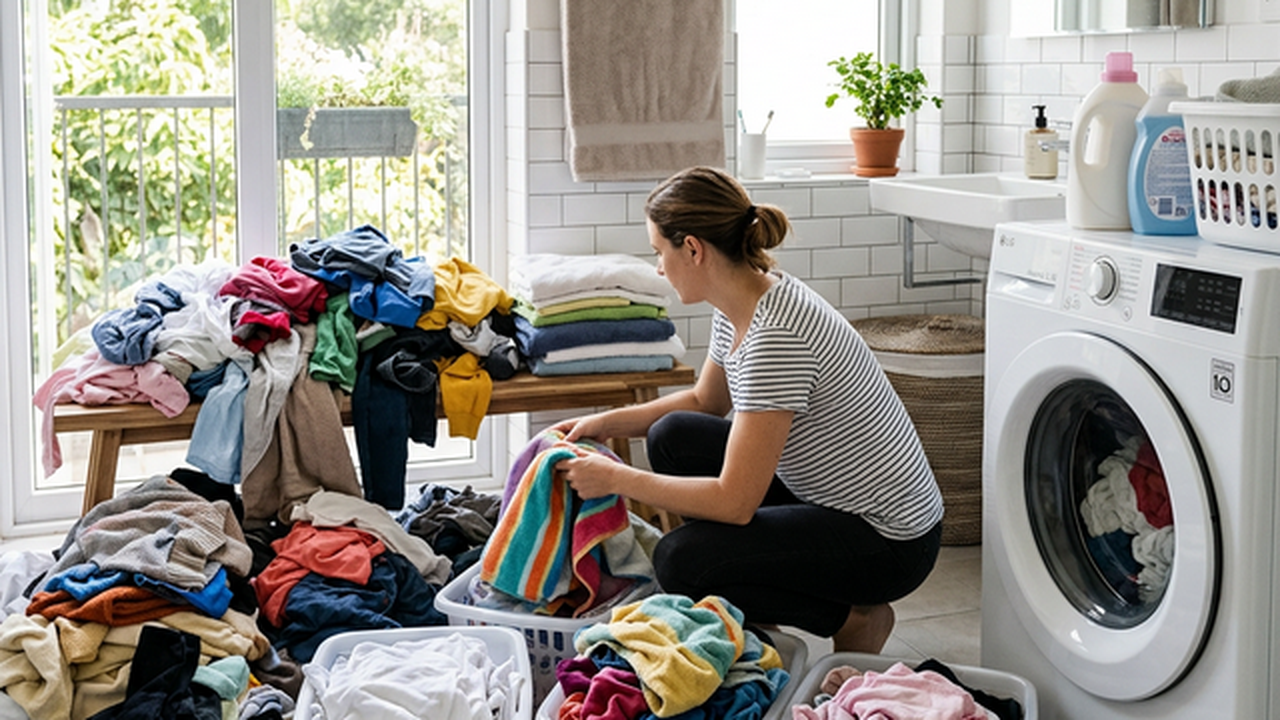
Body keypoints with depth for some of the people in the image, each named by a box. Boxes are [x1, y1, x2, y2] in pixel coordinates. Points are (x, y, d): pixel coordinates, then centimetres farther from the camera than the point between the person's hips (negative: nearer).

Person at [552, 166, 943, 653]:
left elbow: (734, 502, -28)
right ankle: (748, 621, 13)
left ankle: (854, 620, 0)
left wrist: (616, 478, -19)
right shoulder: (738, 307, 0)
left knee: (679, 560, -19)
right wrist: (607, 423, 10)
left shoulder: (775, 337, -29)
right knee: (673, 436, 4)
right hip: (820, 495, 10)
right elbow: (705, 401, 21)